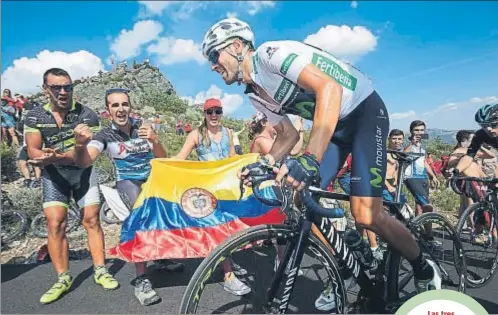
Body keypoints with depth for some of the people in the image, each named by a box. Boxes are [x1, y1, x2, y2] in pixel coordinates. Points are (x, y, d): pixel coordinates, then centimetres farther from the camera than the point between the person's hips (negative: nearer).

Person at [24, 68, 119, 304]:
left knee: (91, 220, -1)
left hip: (82, 172, -1)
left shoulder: (87, 115, -10)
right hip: (53, 175, 1)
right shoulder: (34, 116, -3)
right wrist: (50, 159, -28)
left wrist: (57, 157, -33)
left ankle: (100, 271, 9)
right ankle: (63, 279, 6)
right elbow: (33, 152, -7)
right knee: (55, 224, -5)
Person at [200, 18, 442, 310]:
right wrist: (266, 162, -9)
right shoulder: (256, 94, 6)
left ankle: (424, 269, 10)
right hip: (334, 124, 8)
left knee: (365, 214, -18)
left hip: (366, 109, -8)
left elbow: (329, 88, -34)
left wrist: (309, 159, -42)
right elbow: (289, 134, 11)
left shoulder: (271, 53, -20)